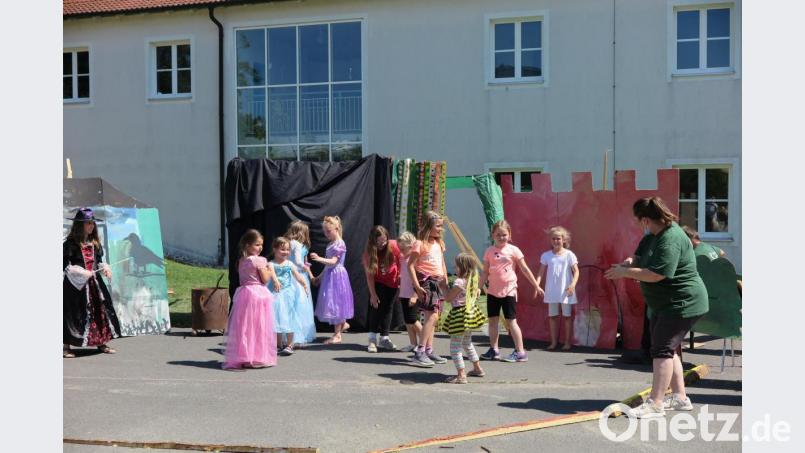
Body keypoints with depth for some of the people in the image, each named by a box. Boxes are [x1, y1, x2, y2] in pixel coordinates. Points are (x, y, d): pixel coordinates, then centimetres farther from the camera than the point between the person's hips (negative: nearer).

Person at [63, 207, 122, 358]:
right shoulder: (70, 243, -11)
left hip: (94, 282, 6)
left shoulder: (94, 242, 9)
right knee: (73, 314, -3)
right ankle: (66, 346, 6)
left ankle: (102, 343, 18)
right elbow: (65, 266, -13)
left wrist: (105, 268, -2)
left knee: (101, 310, 7)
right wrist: (82, 272, -21)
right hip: (76, 283, -6)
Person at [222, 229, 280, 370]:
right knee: (259, 327, 0)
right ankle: (259, 356, 2)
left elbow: (242, 278, 13)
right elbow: (265, 279, -12)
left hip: (244, 294, 6)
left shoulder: (241, 261, 9)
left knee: (244, 326, 7)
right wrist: (270, 271, 6)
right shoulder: (259, 260, -12)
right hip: (258, 294, -6)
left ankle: (241, 357, 8)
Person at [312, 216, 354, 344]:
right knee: (331, 303, 14)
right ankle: (342, 323, 33)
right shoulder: (330, 245, 12)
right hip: (329, 276, 9)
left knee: (336, 302, -5)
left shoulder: (340, 244, -14)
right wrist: (320, 277, 19)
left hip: (336, 276, -9)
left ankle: (337, 335, 0)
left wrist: (319, 259, -37)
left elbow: (333, 261, -24)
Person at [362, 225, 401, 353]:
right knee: (375, 306, -10)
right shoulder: (368, 253, -21)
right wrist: (373, 294, -21)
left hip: (392, 282, 1)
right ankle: (372, 339, -8)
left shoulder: (394, 246, -22)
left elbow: (400, 262, -8)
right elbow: (369, 276, -19)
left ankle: (384, 338, 13)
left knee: (388, 308, 6)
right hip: (377, 283, -1)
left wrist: (400, 277, -9)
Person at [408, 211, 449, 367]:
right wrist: (417, 286, -17)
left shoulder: (439, 243, 14)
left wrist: (446, 283, 15)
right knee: (432, 316, -15)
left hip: (438, 282, 8)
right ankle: (419, 353, -15)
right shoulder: (420, 243, -10)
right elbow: (411, 265, -13)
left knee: (432, 317, 9)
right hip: (426, 281, -8)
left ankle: (429, 351, 15)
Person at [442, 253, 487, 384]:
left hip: (460, 316, -10)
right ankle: (477, 368, 36)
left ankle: (461, 375, -6)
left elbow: (448, 298, -16)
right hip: (470, 313, 10)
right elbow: (477, 292, 20)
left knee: (455, 346, -3)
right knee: (467, 343, 26)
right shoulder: (472, 280, 4)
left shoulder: (459, 282, -22)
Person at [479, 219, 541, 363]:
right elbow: (485, 272, 7)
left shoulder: (513, 250, -4)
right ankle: (493, 349, 17)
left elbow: (525, 269, 0)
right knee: (492, 320, 7)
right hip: (493, 290, 4)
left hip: (509, 290, -4)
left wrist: (536, 285, 1)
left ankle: (520, 352, 1)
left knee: (511, 321, -4)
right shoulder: (489, 251, 4)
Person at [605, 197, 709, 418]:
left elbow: (656, 274, -31)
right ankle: (680, 397, 23)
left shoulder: (671, 239, -25)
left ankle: (655, 404, -10)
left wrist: (625, 272, -21)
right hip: (664, 304, 11)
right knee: (668, 348, 15)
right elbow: (640, 256, 16)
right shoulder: (653, 236, 6)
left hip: (682, 303, -11)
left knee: (662, 349, -12)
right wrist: (630, 262, -8)